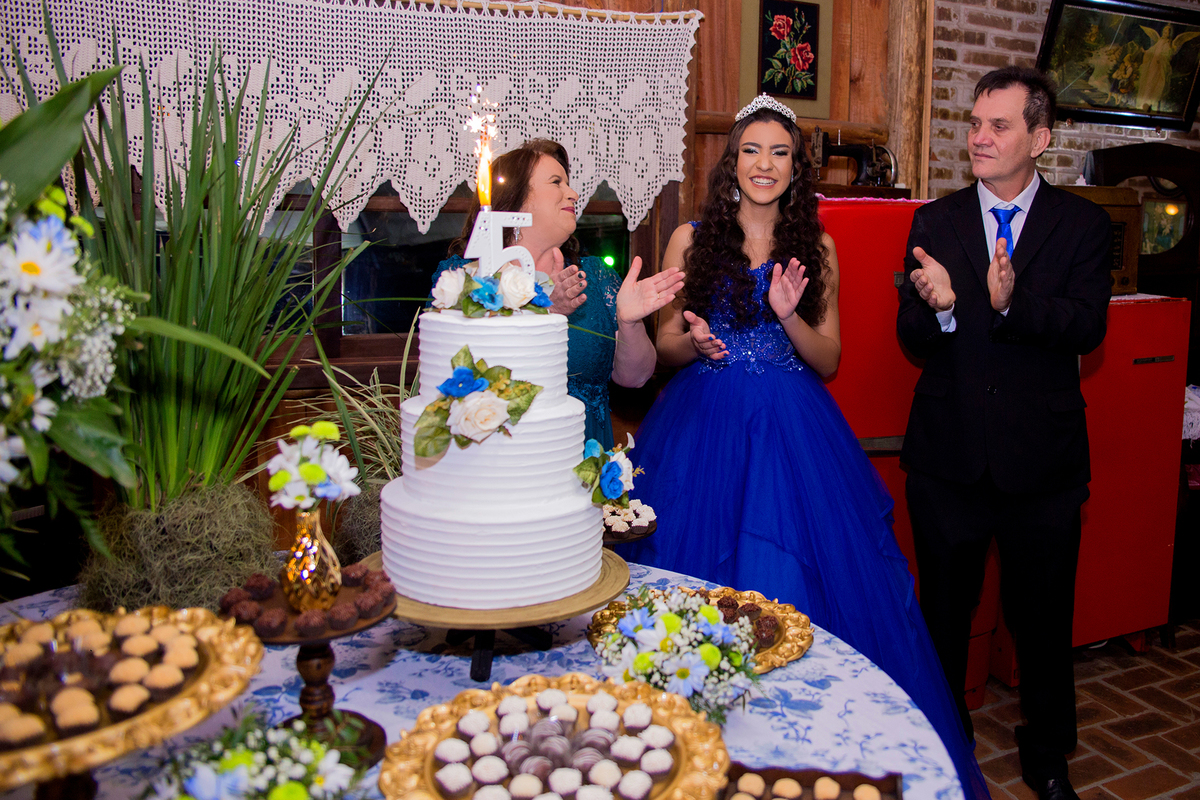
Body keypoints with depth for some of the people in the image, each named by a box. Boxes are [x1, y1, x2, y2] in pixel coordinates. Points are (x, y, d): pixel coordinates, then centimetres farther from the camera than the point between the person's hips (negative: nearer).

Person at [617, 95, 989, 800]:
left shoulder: (816, 247, 6)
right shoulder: (693, 239, 4)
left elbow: (829, 360, 5)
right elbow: (667, 347, 7)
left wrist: (788, 316, -13)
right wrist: (694, 342, -15)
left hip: (794, 431, 1)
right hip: (703, 425, 0)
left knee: (795, 582, 3)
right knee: (700, 585, 2)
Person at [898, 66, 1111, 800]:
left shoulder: (1082, 224, -1)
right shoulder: (934, 223, 1)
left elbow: (1088, 327, -15)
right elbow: (912, 340, -5)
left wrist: (1013, 303, -33)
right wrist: (941, 307, -27)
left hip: (1043, 459, -1)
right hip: (949, 456, 1)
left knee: (1043, 616, 14)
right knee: (945, 610, 16)